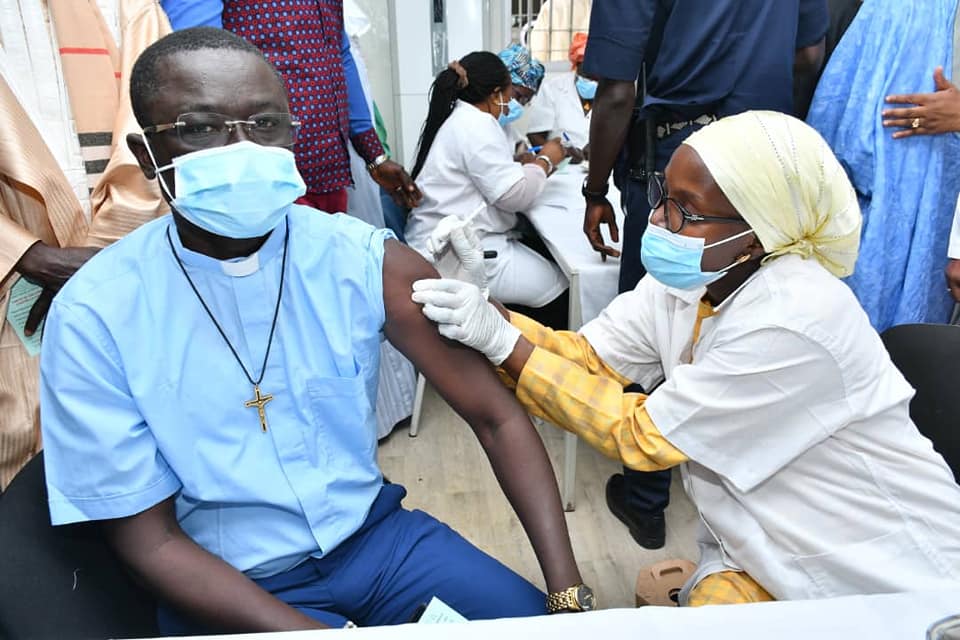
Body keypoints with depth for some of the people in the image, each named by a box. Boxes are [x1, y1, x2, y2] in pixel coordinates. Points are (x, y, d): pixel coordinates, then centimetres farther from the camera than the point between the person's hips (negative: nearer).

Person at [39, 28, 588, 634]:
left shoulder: (366, 262, -11)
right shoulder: (94, 318, -14)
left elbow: (496, 415, -8)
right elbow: (150, 539, -11)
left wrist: (568, 585, -17)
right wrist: (307, 630, -21)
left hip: (375, 531, 3)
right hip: (225, 586, -2)